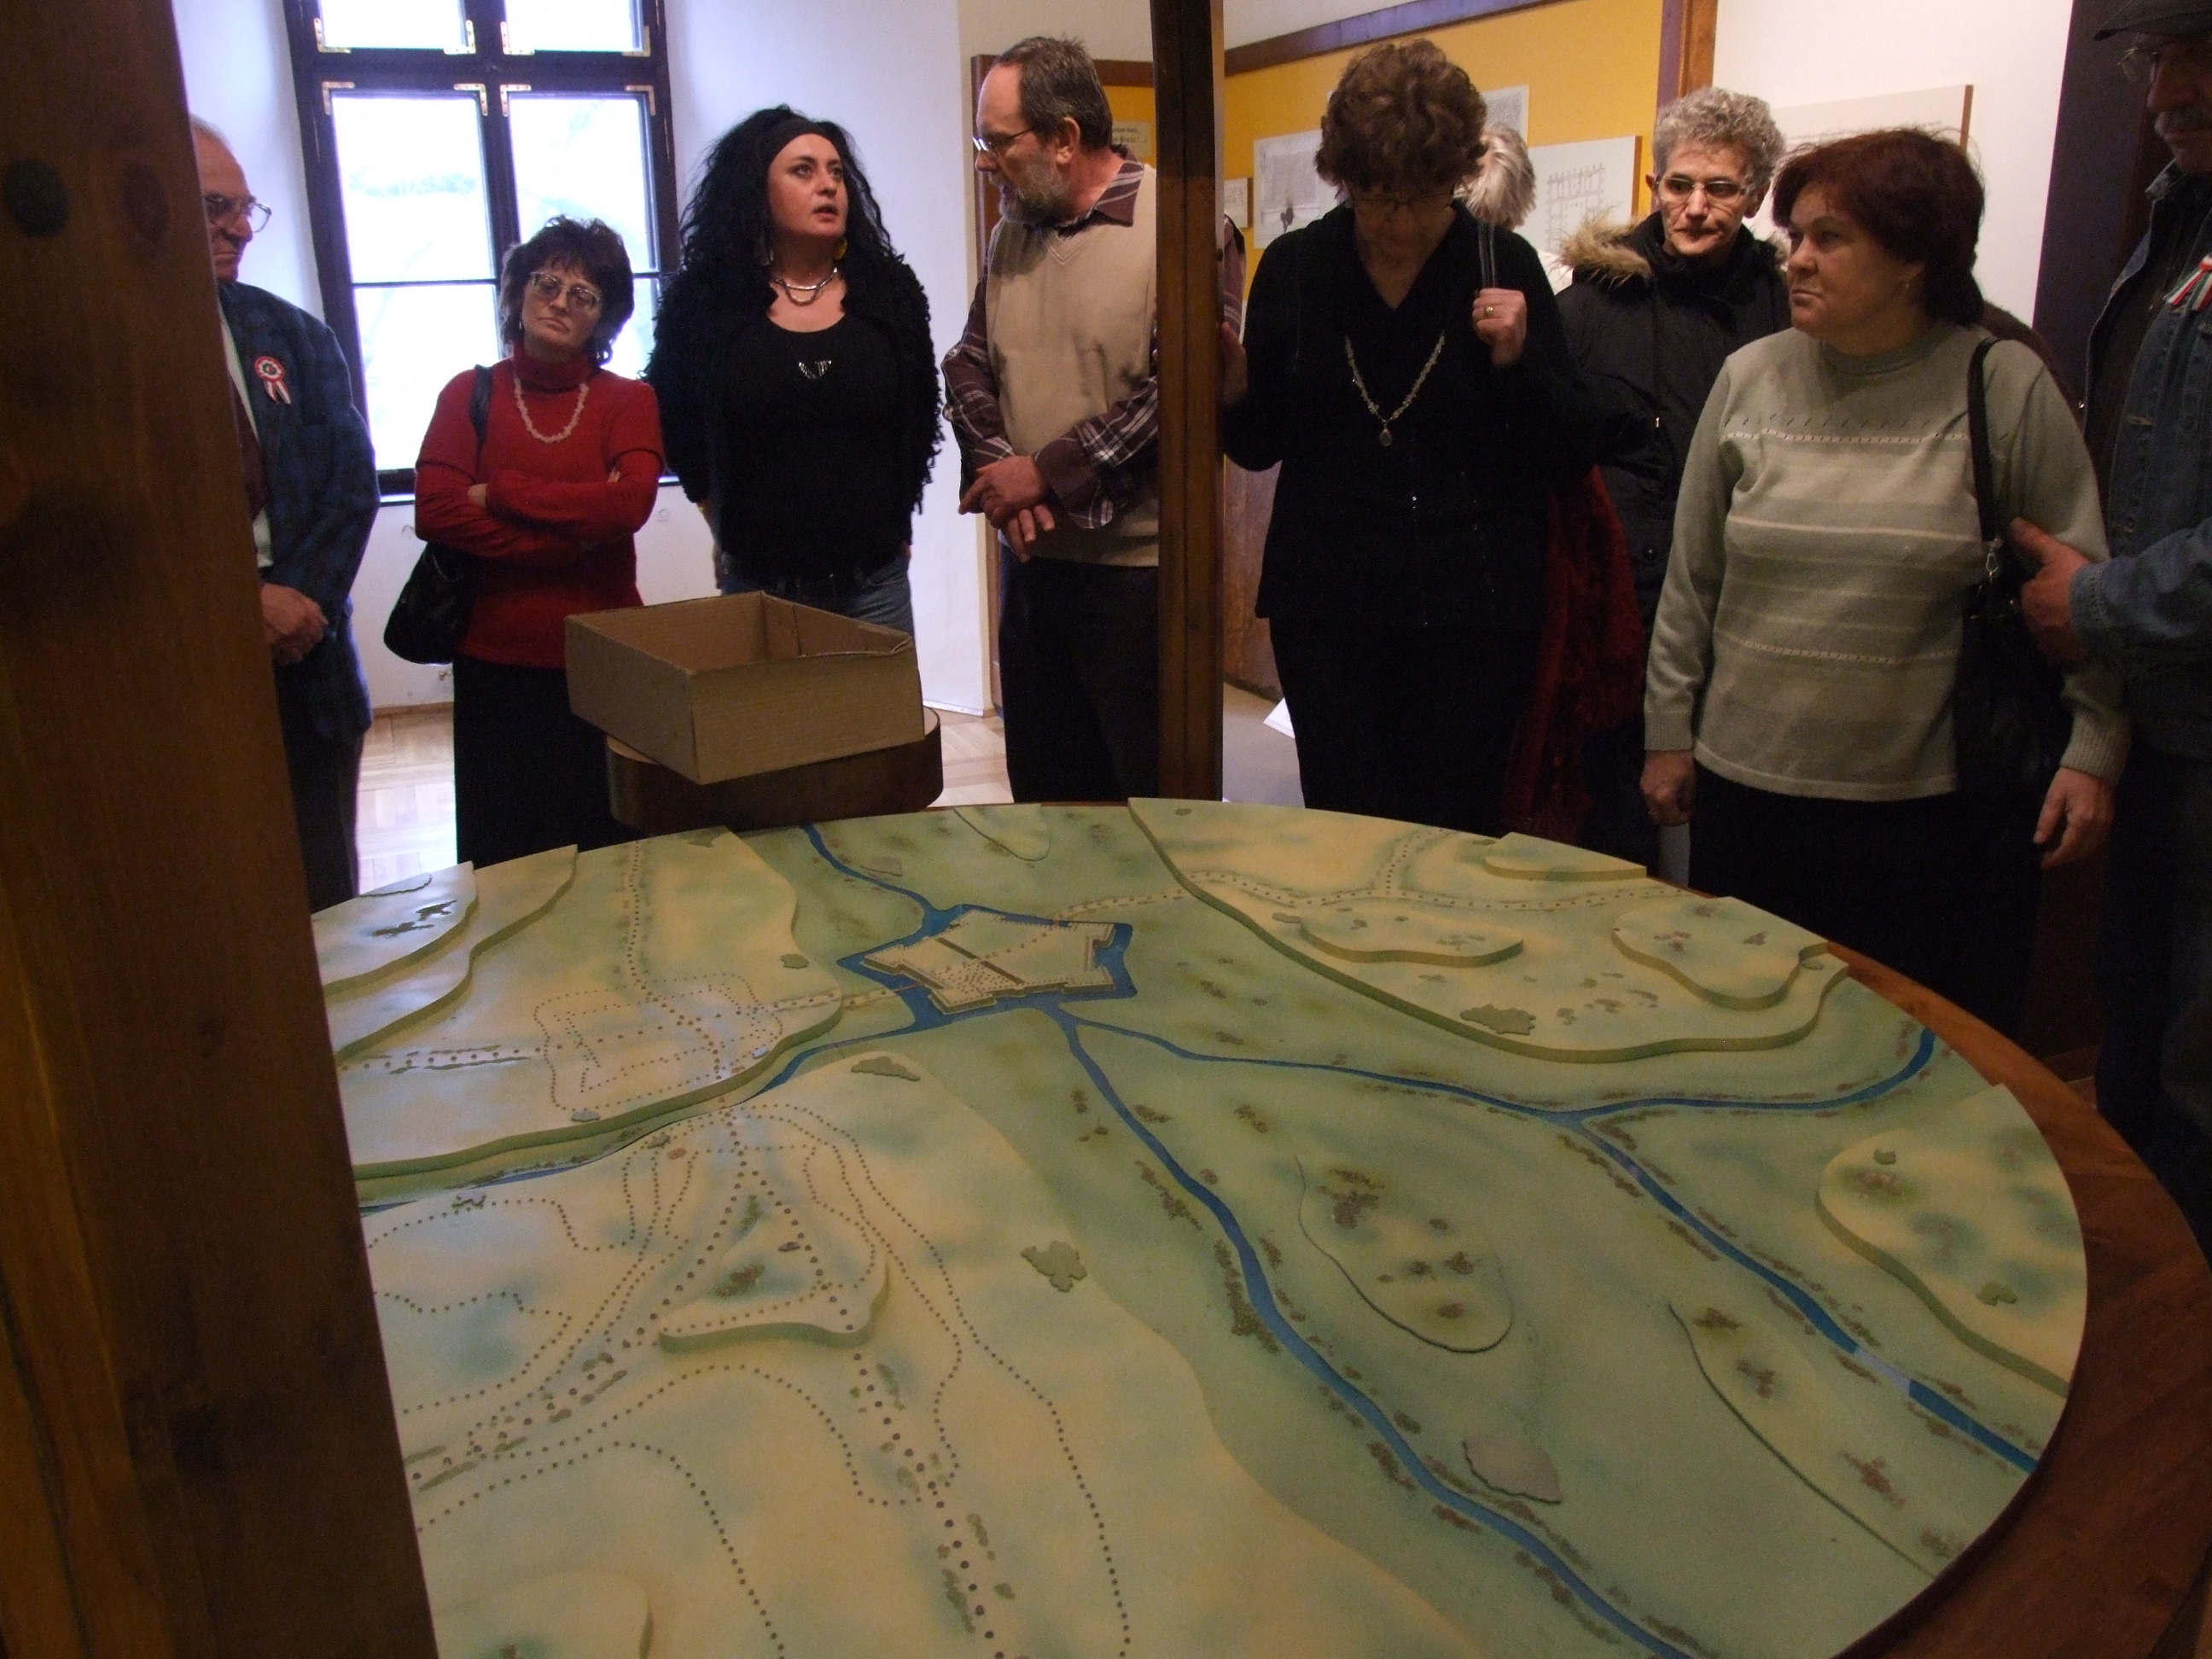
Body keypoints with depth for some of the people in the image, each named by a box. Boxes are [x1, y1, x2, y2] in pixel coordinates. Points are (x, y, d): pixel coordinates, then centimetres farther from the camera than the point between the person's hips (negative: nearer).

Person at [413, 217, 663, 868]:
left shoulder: (629, 400, 5)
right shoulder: (469, 394, 6)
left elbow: (629, 503, -14)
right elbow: (435, 511, -8)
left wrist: (497, 493, -10)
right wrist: (574, 533, -13)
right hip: (496, 665, 1)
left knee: (608, 851, 7)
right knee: (503, 861, 6)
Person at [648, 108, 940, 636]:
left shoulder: (890, 291, 4)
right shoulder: (703, 301, 0)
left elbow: (919, 419, 14)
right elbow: (674, 425, 11)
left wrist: (892, 520, 13)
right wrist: (729, 530, 11)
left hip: (873, 579, 2)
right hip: (756, 583, -1)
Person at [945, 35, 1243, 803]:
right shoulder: (1011, 236, 12)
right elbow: (968, 365, 12)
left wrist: (1046, 472, -15)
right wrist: (995, 469, -8)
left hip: (1143, 566, -6)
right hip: (1030, 559, 6)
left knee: (1151, 797, 5)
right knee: (1042, 789, 16)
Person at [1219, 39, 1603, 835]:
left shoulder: (1503, 264, -1)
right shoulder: (1294, 267, 3)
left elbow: (1574, 453, 1)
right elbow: (1259, 446, 10)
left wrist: (1519, 360, -15)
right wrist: (1234, 390, -9)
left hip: (1470, 610, -1)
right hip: (1326, 605, 1)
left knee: (1456, 841, 5)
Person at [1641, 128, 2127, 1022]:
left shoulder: (2006, 387, -4)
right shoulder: (1749, 378, 4)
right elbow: (1691, 578, 7)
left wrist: (2092, 749, -8)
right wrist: (1669, 731, 9)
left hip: (1936, 805, -2)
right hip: (1748, 787, 3)